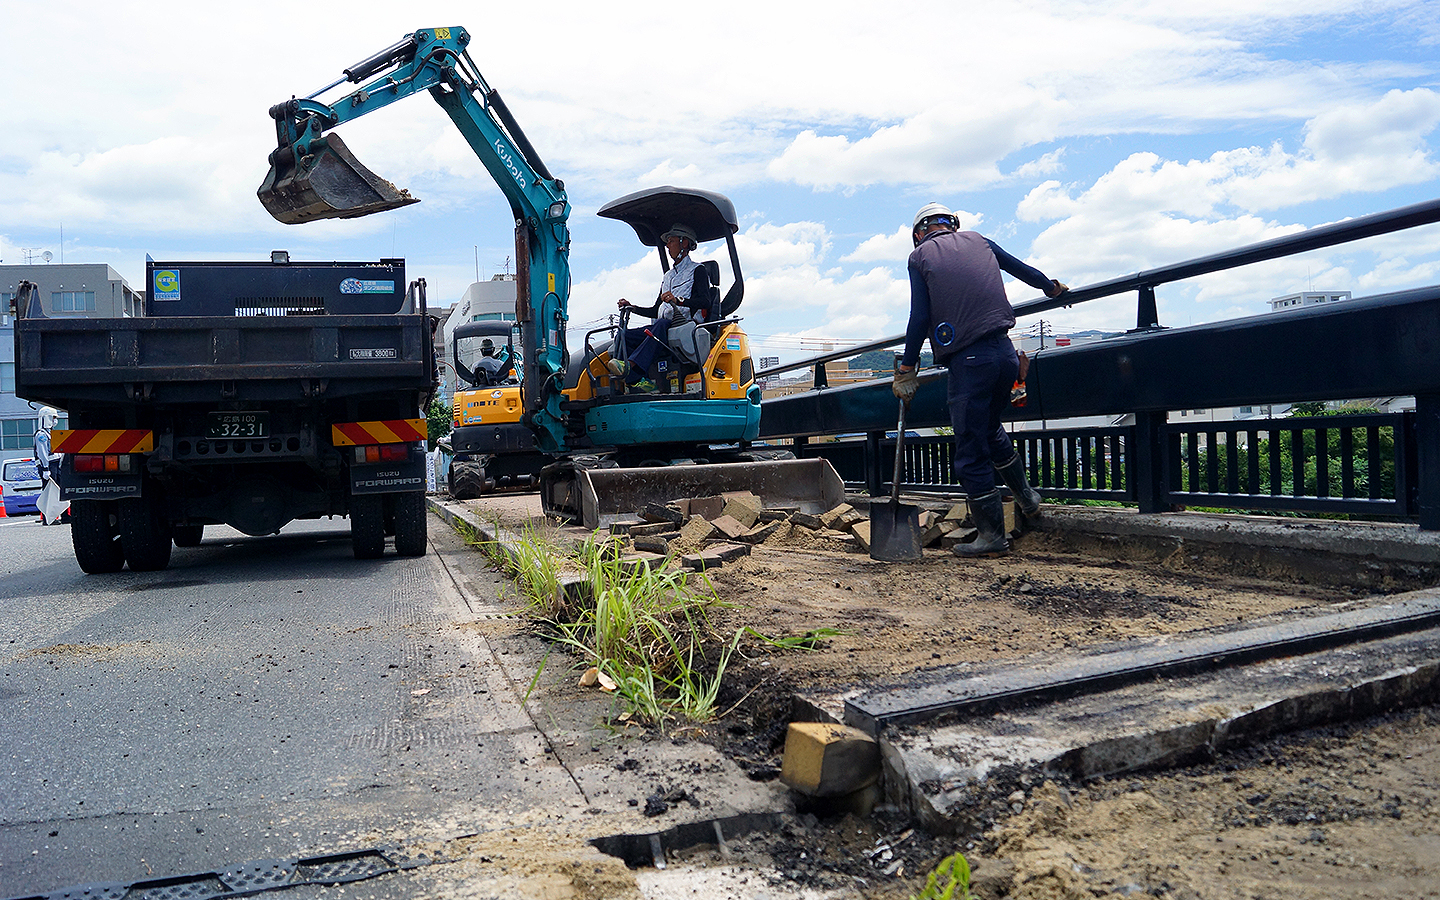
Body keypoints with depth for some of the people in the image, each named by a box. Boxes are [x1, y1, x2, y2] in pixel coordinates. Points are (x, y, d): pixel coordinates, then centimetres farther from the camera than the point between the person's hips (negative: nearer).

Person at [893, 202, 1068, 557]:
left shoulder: (920, 256, 4)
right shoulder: (978, 241, 15)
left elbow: (920, 319, -4)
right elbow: (1022, 269, 29)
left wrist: (907, 370, 2)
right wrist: (1052, 287, 48)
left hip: (968, 361, -5)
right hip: (1005, 352, 6)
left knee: (971, 451, 4)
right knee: (989, 428, 29)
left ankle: (992, 534, 8)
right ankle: (1025, 496, 40)